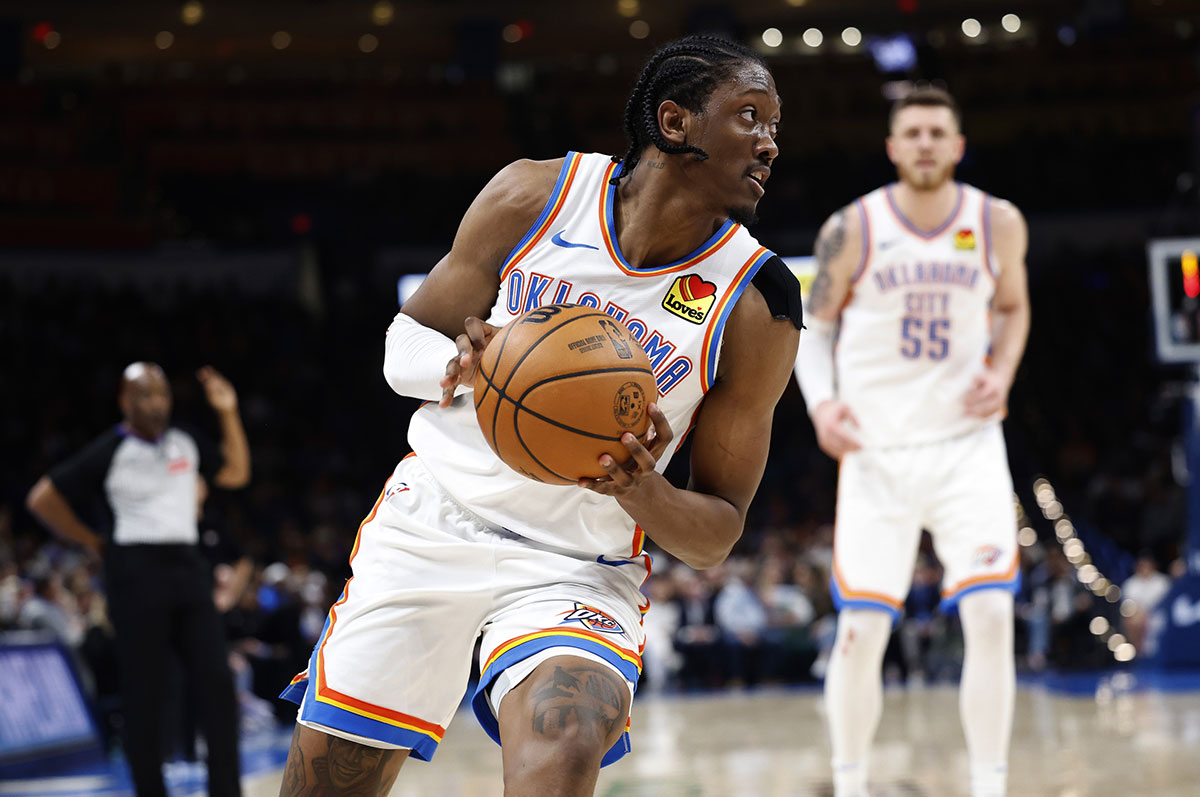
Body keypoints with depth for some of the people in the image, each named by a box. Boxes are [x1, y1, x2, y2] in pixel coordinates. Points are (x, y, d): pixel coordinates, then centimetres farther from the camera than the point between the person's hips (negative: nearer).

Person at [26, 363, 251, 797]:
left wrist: (228, 414, 9)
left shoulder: (184, 444, 12)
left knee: (215, 679, -3)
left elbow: (234, 474, 19)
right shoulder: (109, 451, -6)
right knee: (144, 691, -3)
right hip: (137, 570, -5)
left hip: (188, 565, 5)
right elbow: (42, 499, -4)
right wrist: (94, 543, 0)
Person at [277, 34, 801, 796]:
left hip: (579, 568, -2)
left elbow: (716, 533, -4)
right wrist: (461, 365, -20)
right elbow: (404, 343, 3)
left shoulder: (758, 311, -11)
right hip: (433, 522, 2)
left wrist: (640, 489, -26)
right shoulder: (535, 196, -7)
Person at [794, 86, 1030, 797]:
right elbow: (815, 324, 5)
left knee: (991, 614, -12)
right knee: (861, 629, -2)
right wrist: (822, 402, -11)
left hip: (967, 441, 1)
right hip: (877, 448, -1)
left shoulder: (998, 224, -2)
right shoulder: (853, 230, -6)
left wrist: (1001, 372, -2)